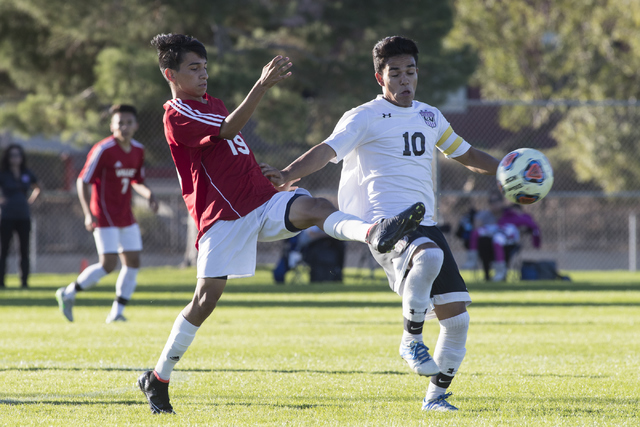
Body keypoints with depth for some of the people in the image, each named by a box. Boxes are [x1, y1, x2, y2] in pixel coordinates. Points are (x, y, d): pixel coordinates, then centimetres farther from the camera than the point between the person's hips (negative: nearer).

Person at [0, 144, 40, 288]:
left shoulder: (27, 174, 7)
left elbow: (37, 188, 25)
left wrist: (33, 197, 9)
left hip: (24, 217, 4)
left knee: (24, 250, 5)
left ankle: (24, 280, 9)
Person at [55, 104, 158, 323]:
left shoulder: (138, 150, 5)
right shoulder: (103, 150, -15)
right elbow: (83, 181, -12)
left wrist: (149, 196, -2)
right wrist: (88, 213, -21)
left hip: (125, 215, 7)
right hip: (105, 215, -7)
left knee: (133, 262, 2)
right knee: (108, 264, -13)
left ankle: (116, 312, 9)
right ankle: (68, 293, 5)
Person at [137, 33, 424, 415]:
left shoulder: (212, 104, 23)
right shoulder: (177, 116, -7)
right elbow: (228, 131, -22)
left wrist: (271, 177, 27)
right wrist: (263, 86, -32)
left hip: (263, 201, 6)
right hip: (224, 215, -6)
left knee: (315, 207, -24)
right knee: (207, 297, -7)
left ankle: (373, 234, -55)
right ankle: (158, 378, 8)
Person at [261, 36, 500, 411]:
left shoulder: (429, 117, 21)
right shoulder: (365, 117, 1)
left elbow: (466, 154, 34)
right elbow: (327, 151, -11)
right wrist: (287, 175, -27)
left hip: (425, 224, 7)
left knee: (457, 317, 0)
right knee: (429, 257, -40)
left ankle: (436, 395, 17)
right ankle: (411, 340, -20)